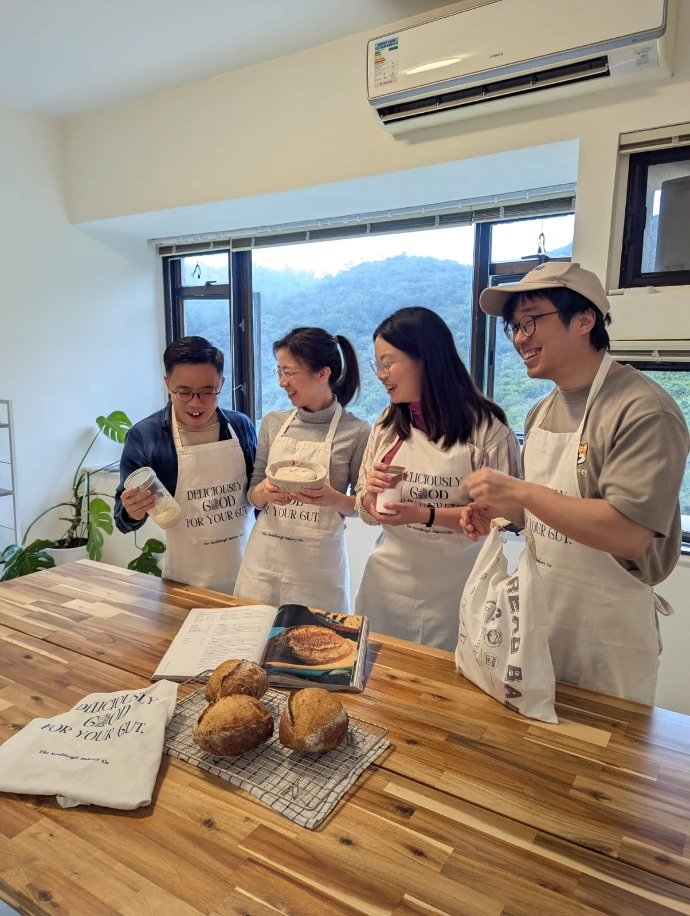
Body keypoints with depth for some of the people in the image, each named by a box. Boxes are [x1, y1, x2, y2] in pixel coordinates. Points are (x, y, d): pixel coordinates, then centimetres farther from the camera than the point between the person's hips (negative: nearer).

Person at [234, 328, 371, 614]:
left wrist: (334, 499, -21)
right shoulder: (272, 423, 3)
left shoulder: (356, 432, -8)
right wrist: (265, 492, -13)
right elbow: (253, 494, 9)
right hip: (263, 558, 3)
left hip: (319, 563, -3)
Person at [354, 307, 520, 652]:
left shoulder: (486, 426, -9)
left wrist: (426, 515, -21)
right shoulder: (388, 424, 7)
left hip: (452, 587, -4)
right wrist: (371, 494, -10)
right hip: (387, 580, 4)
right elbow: (368, 512, 12)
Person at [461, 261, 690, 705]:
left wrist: (518, 491, -26)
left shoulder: (644, 410, -19)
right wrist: (500, 511, -3)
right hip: (539, 618, 7)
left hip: (606, 636, -7)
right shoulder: (541, 413, 5)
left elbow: (629, 532, -28)